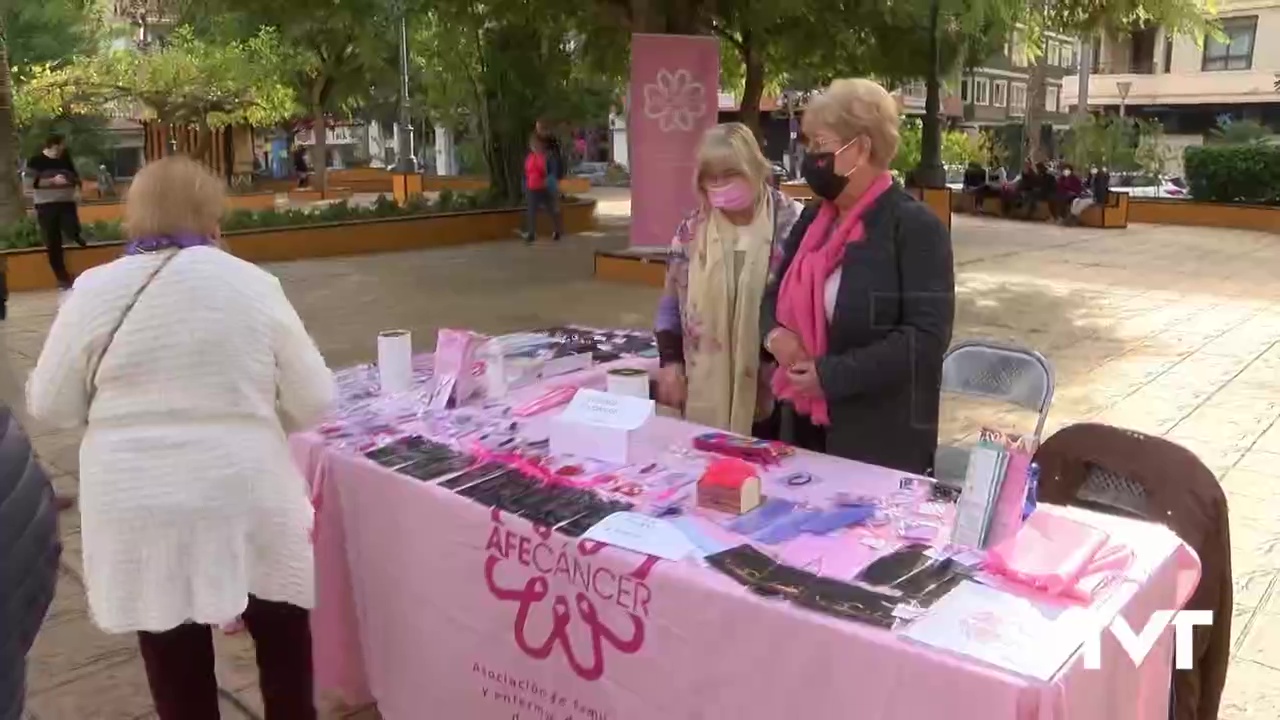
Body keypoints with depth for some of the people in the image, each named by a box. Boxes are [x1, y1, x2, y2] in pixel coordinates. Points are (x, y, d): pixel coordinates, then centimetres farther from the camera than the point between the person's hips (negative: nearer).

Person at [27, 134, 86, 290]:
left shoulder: (66, 159, 8)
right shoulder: (36, 161, -2)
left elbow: (75, 176, 19)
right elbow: (33, 182, -11)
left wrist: (77, 188, -1)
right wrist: (53, 180, -22)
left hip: (66, 203, 2)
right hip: (46, 205, -2)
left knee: (72, 231, -23)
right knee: (52, 244, 0)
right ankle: (62, 278, 9)